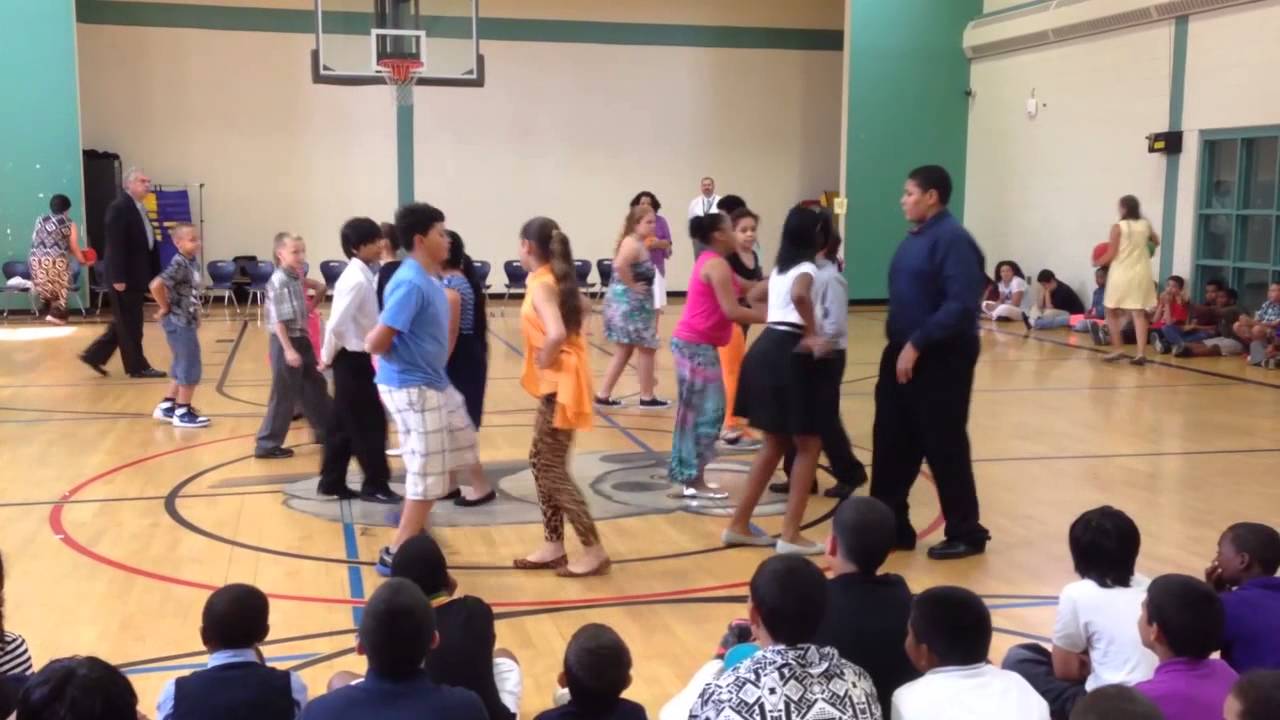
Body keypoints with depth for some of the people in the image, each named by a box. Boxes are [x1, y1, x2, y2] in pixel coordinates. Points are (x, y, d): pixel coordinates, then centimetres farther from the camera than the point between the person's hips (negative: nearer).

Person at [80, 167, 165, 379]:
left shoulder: (139, 208, 14)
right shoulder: (119, 208, -15)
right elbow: (115, 245, -20)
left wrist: (155, 274, 14)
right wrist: (118, 278, -23)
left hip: (137, 275, 10)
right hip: (125, 276, -10)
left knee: (126, 323, 16)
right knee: (130, 324, 1)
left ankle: (95, 355, 24)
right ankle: (137, 367, 9)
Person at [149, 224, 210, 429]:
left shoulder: (193, 261, 7)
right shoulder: (179, 264, -20)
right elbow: (156, 285, -31)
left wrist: (195, 314, 10)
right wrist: (165, 308, -17)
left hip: (186, 321, 9)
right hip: (178, 322, -9)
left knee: (182, 366, 18)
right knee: (190, 367, -1)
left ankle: (167, 406, 29)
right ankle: (182, 413, 11)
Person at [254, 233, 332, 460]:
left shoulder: (295, 277, 6)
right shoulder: (279, 282, -20)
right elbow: (278, 321, -23)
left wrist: (316, 285, 16)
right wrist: (288, 349, -26)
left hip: (301, 340, 9)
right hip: (286, 343, -9)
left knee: (315, 387, 19)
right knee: (284, 396, -1)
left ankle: (327, 431, 33)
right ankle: (268, 444, 9)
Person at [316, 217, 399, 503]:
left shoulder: (364, 276, 10)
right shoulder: (356, 279, -19)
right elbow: (337, 323, -24)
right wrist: (327, 357, -13)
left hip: (358, 357, 9)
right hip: (353, 359, -9)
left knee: (345, 424, 15)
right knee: (369, 423, 0)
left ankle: (332, 483, 24)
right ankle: (375, 485, 11)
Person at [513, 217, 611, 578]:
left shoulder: (541, 286, -19)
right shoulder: (556, 279, 9)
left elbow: (557, 334, -35)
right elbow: (583, 307, 27)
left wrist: (544, 361, -16)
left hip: (560, 385, -9)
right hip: (557, 383, 9)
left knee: (552, 470, -2)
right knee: (540, 460, 16)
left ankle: (594, 551, 5)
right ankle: (553, 546, 23)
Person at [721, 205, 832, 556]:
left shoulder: (780, 268, 16)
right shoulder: (806, 269, -9)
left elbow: (753, 295, 35)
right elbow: (800, 295, -32)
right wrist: (812, 334, -22)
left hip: (765, 350, 8)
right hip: (788, 356, -8)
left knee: (775, 444, 19)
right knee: (809, 446, 3)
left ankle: (739, 525, 22)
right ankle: (790, 535, 2)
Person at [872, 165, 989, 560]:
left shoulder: (954, 240, -16)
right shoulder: (915, 237, 13)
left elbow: (961, 305, -24)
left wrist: (917, 344, -23)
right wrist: (901, 346, 11)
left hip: (940, 360, -9)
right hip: (902, 353, 9)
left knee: (944, 447, 1)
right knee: (892, 441, 12)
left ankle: (966, 533, 15)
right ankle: (890, 525, 24)